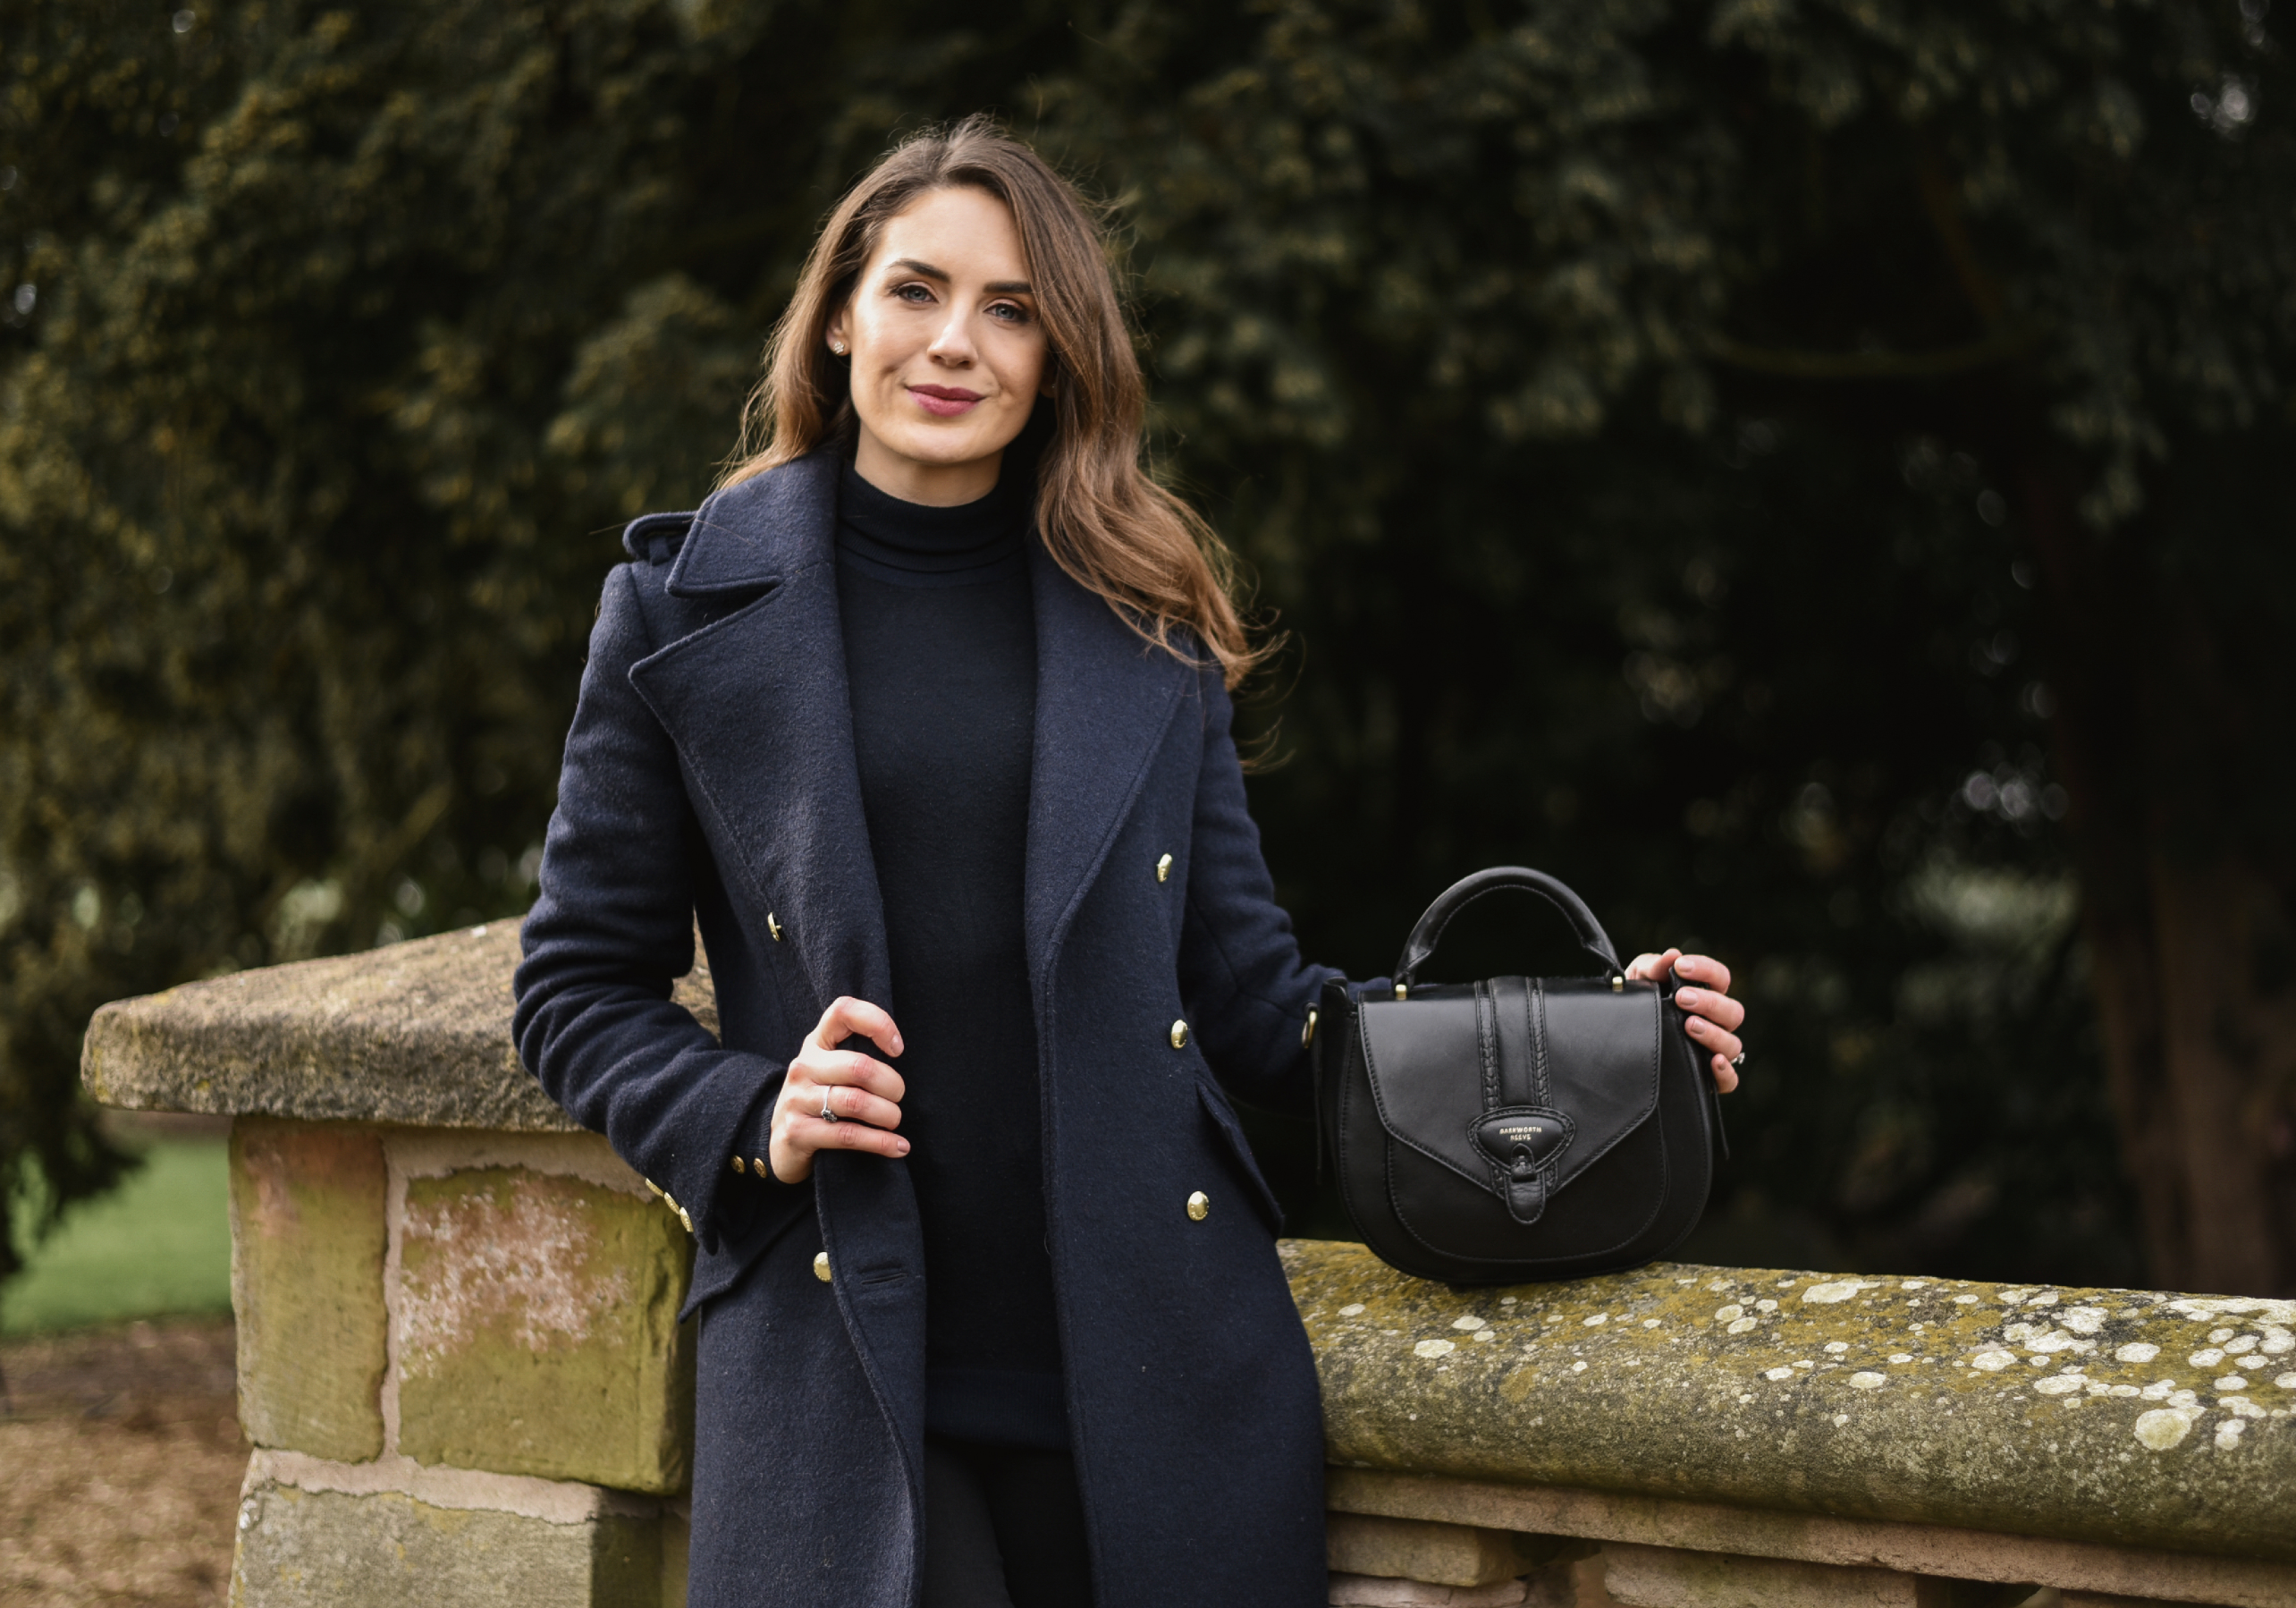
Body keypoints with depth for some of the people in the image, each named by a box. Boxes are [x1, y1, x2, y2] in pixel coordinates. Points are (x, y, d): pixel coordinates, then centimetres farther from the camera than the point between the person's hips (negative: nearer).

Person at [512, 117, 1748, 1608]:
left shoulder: (1146, 617, 9)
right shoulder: (689, 604, 4)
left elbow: (1242, 987, 10)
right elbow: (581, 986, 8)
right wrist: (748, 1120, -10)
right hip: (841, 1361, -2)